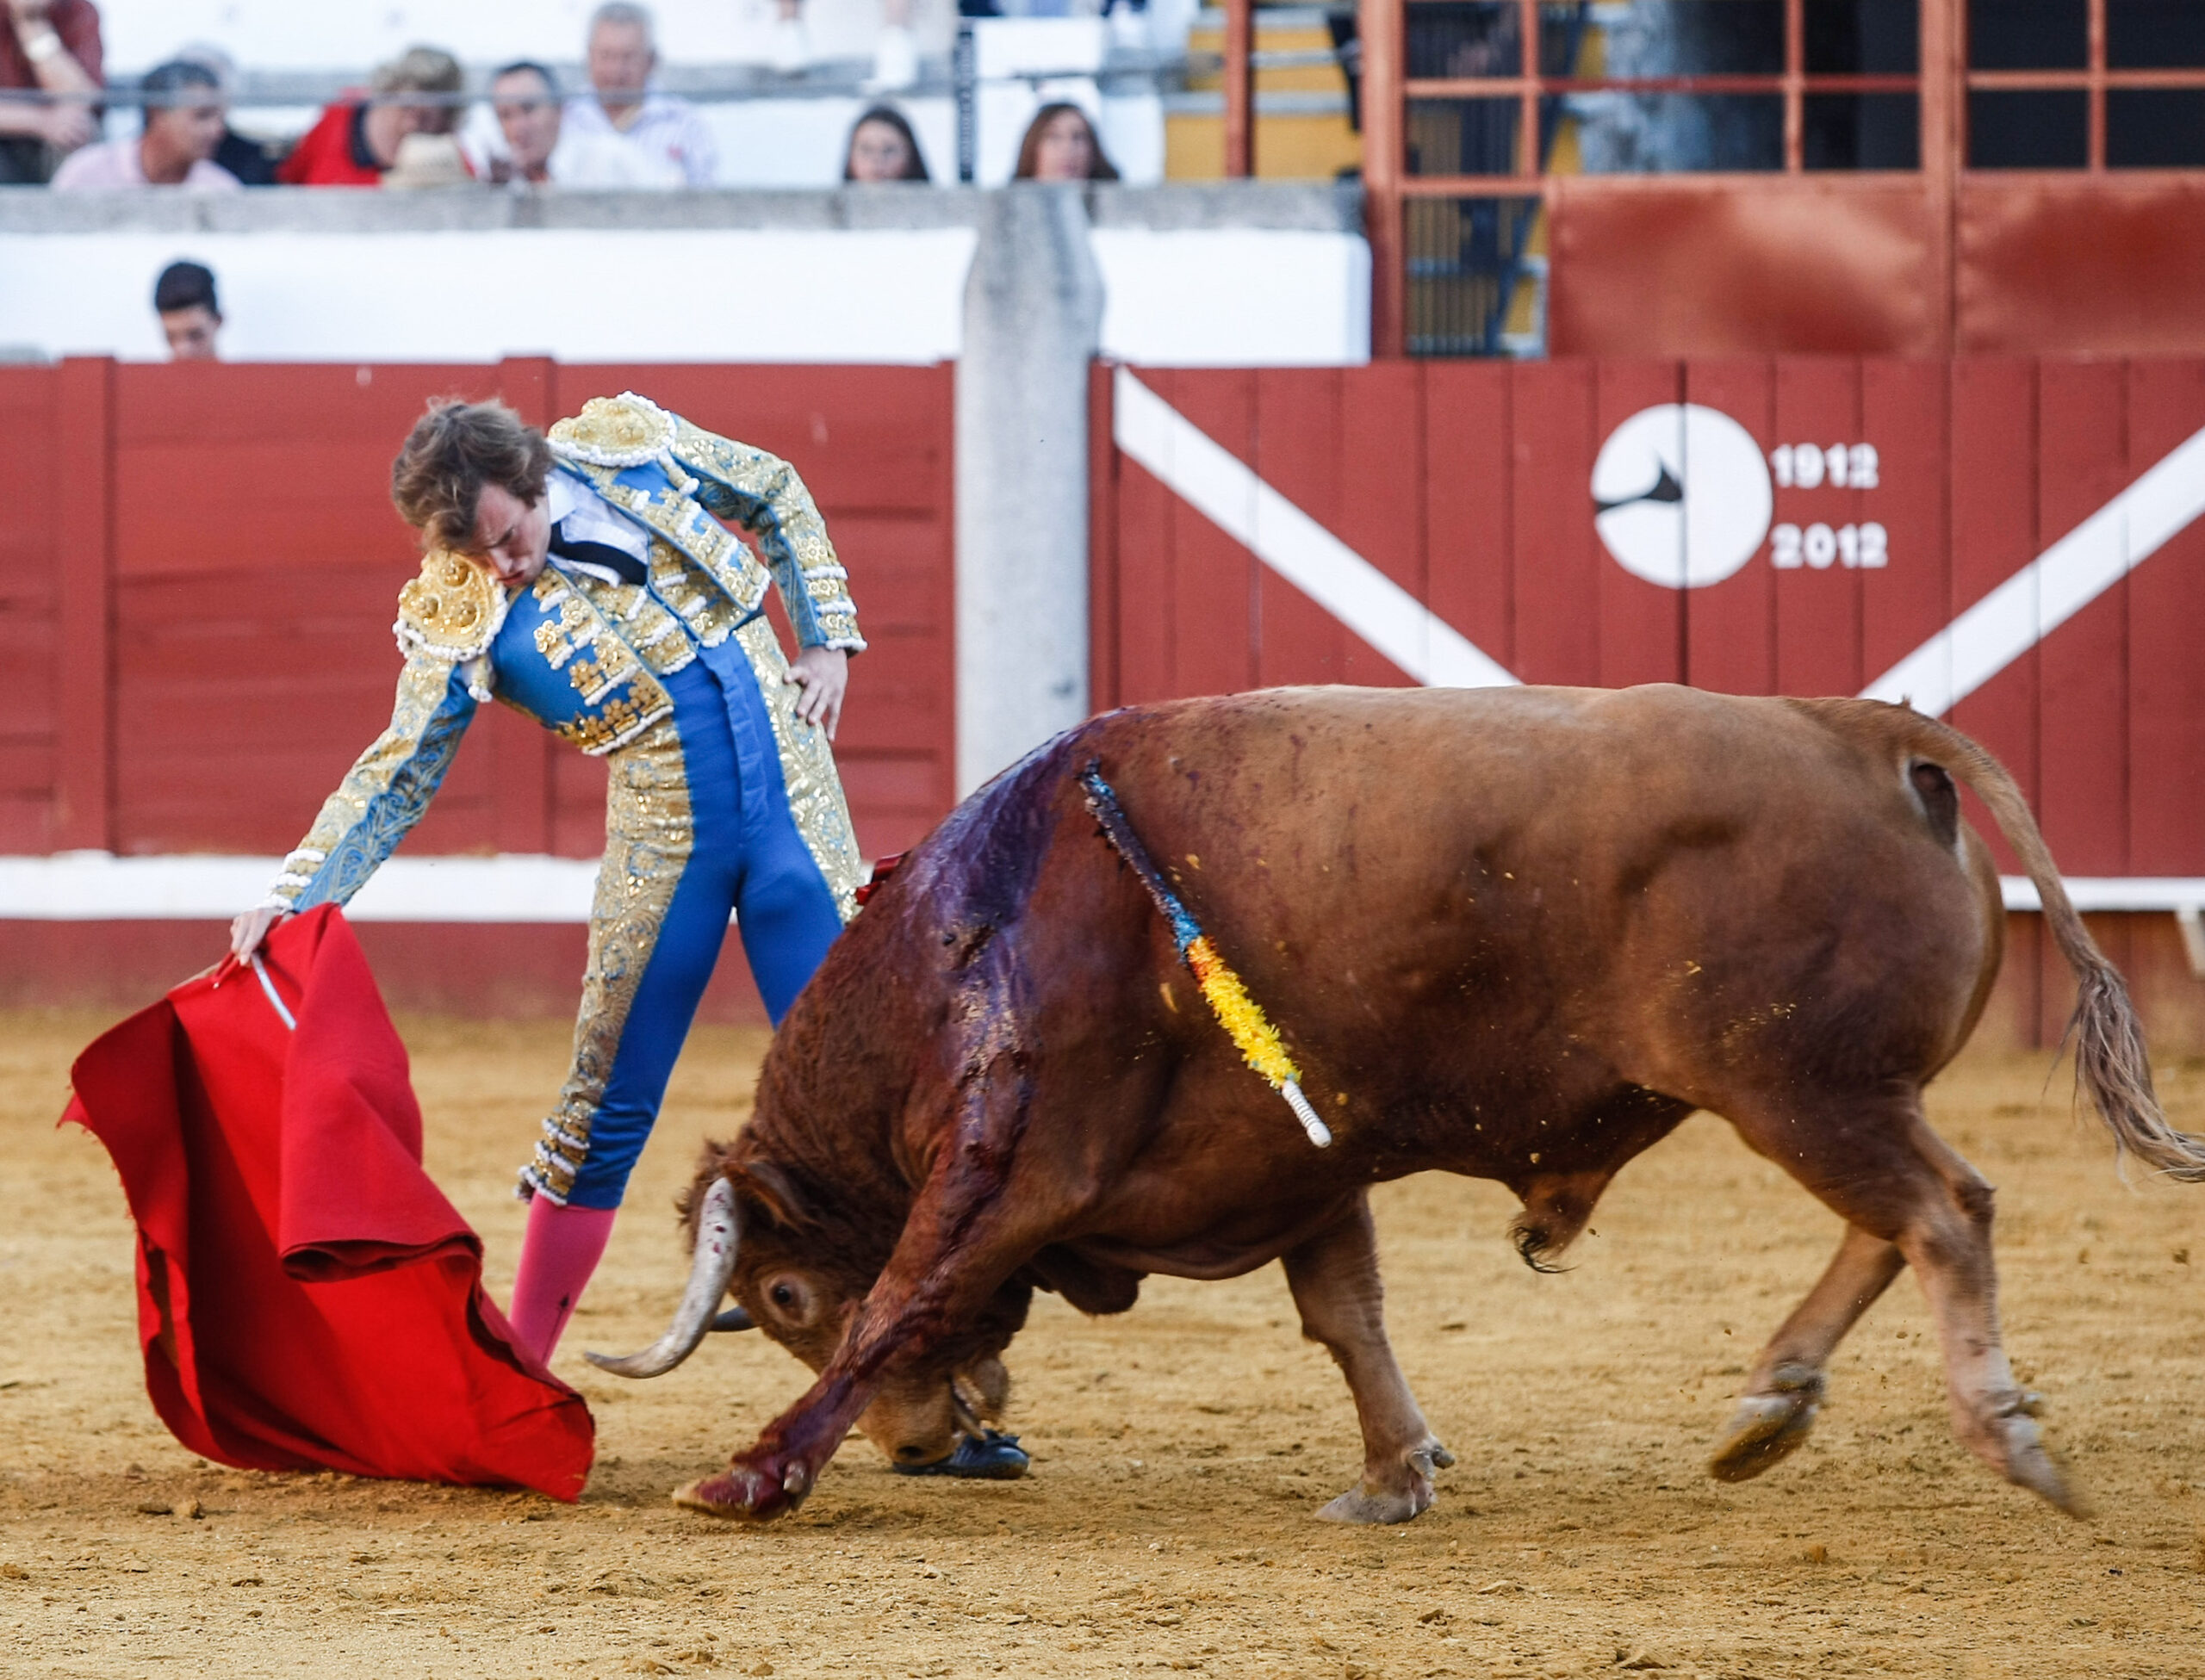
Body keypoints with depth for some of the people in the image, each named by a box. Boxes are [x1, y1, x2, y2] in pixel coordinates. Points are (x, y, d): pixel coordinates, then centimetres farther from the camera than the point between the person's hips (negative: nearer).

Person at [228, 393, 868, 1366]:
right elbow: (396, 777, -9)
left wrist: (828, 638, 4)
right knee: (608, 1104, 1)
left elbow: (778, 499, 12)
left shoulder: (629, 446, -5)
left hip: (795, 803, 1)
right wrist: (293, 897, -20)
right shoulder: (461, 620, -9)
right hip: (664, 840, -1)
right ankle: (517, 1367, 12)